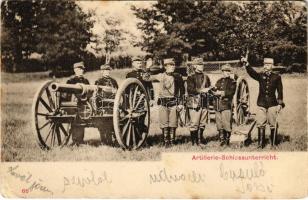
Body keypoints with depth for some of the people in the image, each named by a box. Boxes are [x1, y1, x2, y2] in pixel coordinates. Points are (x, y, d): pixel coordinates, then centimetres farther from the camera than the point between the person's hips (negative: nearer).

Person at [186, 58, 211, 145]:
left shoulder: (206, 77, 16)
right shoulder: (191, 78, 0)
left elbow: (209, 88, 21)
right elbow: (190, 90, -11)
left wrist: (208, 90, -2)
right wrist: (201, 90, -20)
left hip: (204, 103, 5)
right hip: (194, 103, -5)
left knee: (202, 124, 7)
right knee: (194, 124, -6)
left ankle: (200, 141, 17)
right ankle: (194, 142, 1)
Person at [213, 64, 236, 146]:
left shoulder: (232, 82, 6)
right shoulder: (219, 81, 19)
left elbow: (231, 92, -8)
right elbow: (214, 91, 13)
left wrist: (221, 92, -9)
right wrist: (216, 93, -9)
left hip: (226, 105, -4)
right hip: (217, 105, 4)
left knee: (227, 124, -9)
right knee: (219, 124, 6)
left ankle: (227, 140, 1)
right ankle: (222, 140, 13)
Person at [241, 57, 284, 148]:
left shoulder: (277, 77, 4)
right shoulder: (260, 76, 6)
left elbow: (280, 92, 4)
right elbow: (252, 72, -13)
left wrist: (280, 104, -2)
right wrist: (246, 64, -30)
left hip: (272, 104, -1)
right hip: (261, 104, 1)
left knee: (273, 124, 3)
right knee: (260, 124, 1)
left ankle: (273, 143, 15)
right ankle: (261, 144, 8)